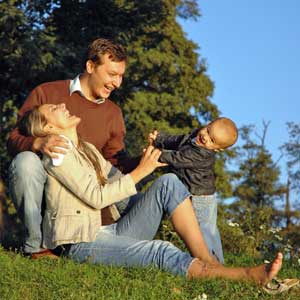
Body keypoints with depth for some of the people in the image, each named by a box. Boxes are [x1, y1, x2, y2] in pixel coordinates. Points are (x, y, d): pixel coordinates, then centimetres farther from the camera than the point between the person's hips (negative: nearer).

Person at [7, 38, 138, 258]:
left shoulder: (114, 113, 14)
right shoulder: (47, 94, 0)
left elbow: (116, 161, 7)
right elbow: (14, 140, -6)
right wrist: (38, 143, -29)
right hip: (41, 192, -3)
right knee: (26, 160, -34)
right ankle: (37, 245, -24)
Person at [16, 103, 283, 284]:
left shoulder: (86, 149, 23)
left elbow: (117, 179, 21)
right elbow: (96, 197, -14)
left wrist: (147, 161, 6)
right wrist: (141, 171, -11)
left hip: (110, 232, 8)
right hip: (83, 242, -8)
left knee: (169, 183, -11)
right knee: (161, 252, -32)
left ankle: (209, 262, -22)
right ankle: (247, 276, -37)